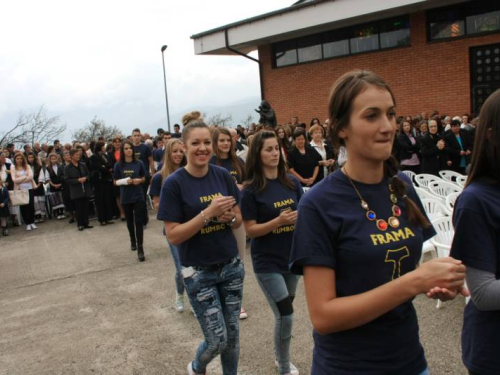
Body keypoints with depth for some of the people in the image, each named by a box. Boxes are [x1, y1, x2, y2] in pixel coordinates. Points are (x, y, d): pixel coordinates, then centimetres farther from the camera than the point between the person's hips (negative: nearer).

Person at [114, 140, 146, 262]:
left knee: (139, 222, -7)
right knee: (130, 221, 17)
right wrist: (125, 181, -17)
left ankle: (140, 249, -7)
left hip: (138, 196, -1)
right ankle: (133, 241, 39)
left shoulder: (139, 163, -3)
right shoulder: (119, 165, -3)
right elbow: (115, 182, 2)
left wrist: (139, 180, -14)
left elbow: (144, 178, 8)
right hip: (125, 197, 1)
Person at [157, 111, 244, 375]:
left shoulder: (223, 175, -1)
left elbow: (238, 220, 7)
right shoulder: (174, 183, -13)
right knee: (217, 340, 2)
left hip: (231, 266, 4)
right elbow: (173, 236, -15)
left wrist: (229, 217, -16)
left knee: (232, 334, 13)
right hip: (198, 272, -4)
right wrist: (208, 212, -24)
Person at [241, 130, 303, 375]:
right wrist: (279, 221, -25)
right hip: (267, 262, -5)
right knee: (285, 316, -5)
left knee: (285, 313, 19)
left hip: (292, 257, 5)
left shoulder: (292, 182, 0)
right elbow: (250, 230, -13)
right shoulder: (251, 190, -12)